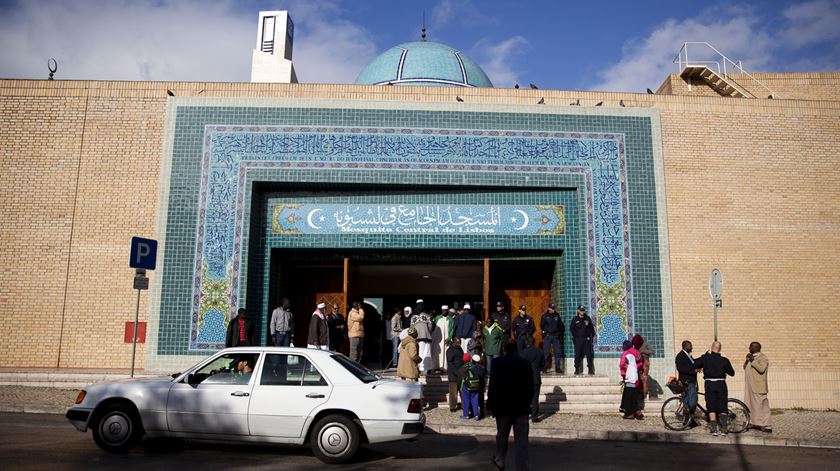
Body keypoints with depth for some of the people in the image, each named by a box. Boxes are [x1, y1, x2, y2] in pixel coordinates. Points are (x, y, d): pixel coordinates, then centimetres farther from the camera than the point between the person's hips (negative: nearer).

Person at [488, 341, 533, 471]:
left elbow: (493, 385, -7)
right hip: (521, 407, 0)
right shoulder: (525, 363, 0)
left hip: (502, 406, 0)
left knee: (502, 436, 17)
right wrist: (527, 402, 13)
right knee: (521, 439, 1)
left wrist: (490, 403, 2)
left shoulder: (497, 363, -5)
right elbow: (531, 386, 3)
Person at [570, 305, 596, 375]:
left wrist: (592, 336, 5)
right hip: (578, 340, -1)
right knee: (577, 355, -1)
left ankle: (591, 370, 4)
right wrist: (575, 336, 0)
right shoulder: (575, 319, 3)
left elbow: (591, 328, 12)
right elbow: (571, 329, 6)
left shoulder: (588, 319, 8)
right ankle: (577, 370, 4)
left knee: (589, 354, -1)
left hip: (587, 339, 1)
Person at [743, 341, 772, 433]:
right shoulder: (751, 357, 18)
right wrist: (747, 360, 3)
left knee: (761, 406, -8)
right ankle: (756, 423, 20)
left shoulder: (763, 357, -9)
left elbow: (761, 369, -23)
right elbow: (745, 367, 19)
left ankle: (767, 426, -5)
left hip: (758, 386, -9)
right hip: (750, 386, 9)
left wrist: (753, 361, -19)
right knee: (752, 405, 12)